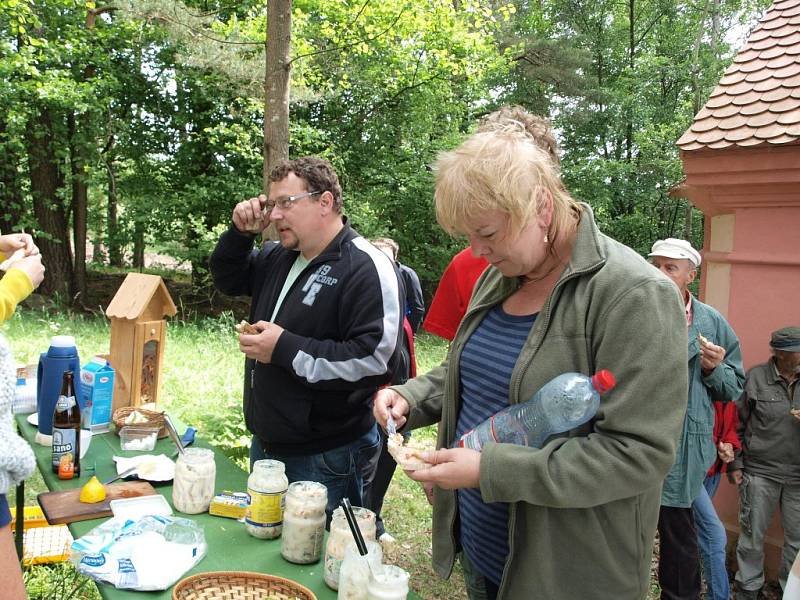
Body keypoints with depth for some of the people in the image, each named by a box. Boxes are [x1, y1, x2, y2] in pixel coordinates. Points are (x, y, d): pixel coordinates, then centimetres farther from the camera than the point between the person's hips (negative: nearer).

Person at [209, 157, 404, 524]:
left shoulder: (366, 268, -20)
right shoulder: (278, 259, 8)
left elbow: (378, 359, -29)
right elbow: (227, 280, 23)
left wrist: (285, 349, -24)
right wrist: (240, 232, 2)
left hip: (325, 461, -8)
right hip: (265, 444, 9)